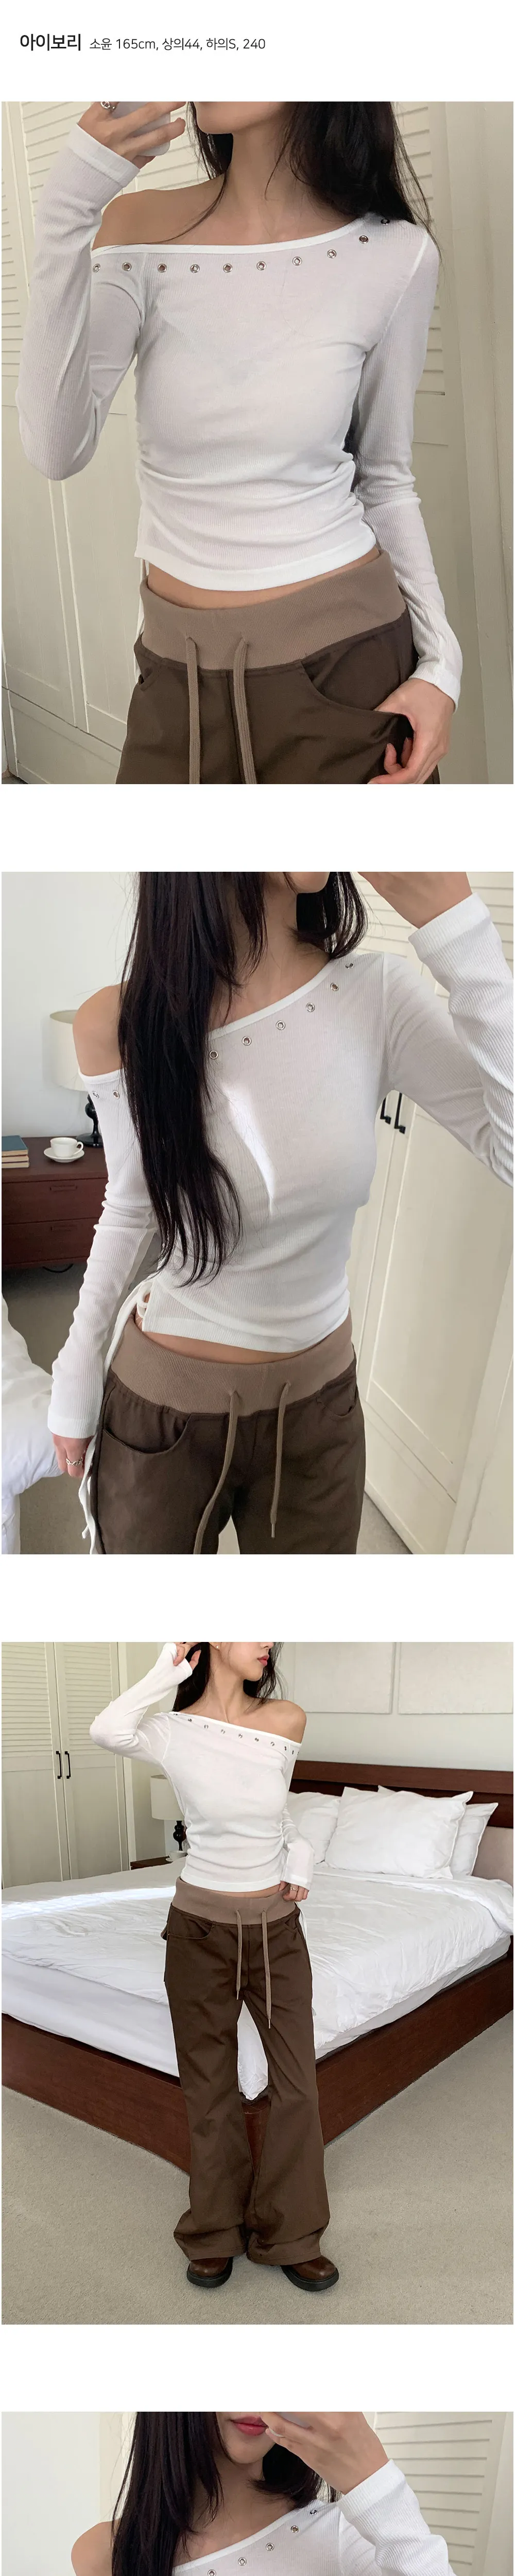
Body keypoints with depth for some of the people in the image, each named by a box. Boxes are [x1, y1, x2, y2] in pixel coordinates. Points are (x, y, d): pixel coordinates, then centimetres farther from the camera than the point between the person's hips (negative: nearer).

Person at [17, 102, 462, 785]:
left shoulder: (393, 257, -7)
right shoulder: (142, 230, -4)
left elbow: (384, 480, 5)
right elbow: (57, 451, -17)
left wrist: (440, 662, -7)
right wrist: (68, 209, -24)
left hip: (346, 664, -1)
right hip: (178, 676, 2)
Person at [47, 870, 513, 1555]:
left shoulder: (376, 999, -15)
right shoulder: (119, 1028, -14)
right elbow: (129, 1210, 2)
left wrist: (451, 919, -32)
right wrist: (76, 1381, 7)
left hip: (320, 1407, 1)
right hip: (162, 1404, -1)